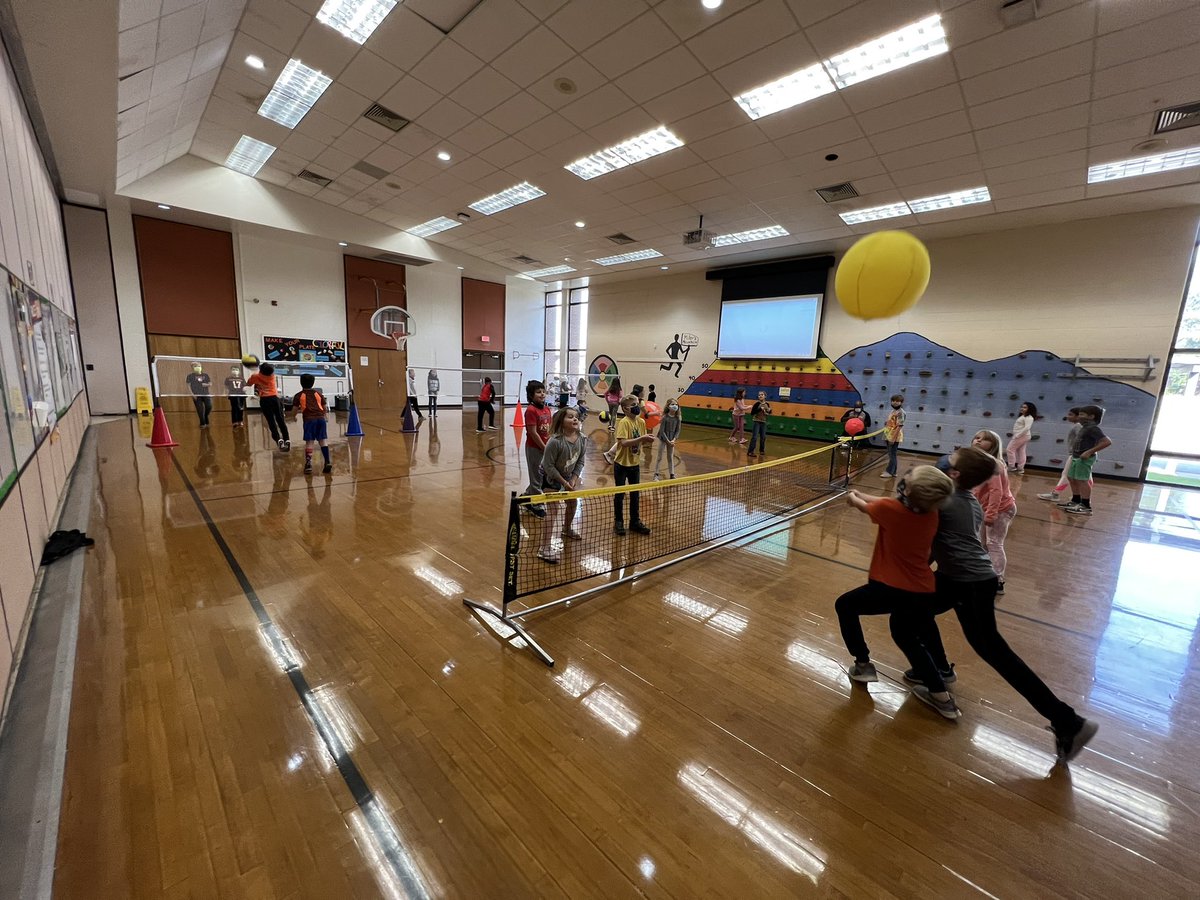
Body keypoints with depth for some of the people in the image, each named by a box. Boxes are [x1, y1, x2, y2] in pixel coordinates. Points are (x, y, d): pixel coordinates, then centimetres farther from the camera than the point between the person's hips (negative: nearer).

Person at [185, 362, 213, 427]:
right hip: (196, 395, -2)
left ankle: (205, 417, 20)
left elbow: (210, 384, 16)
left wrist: (207, 384, -8)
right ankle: (202, 423, 6)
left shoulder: (206, 375, 13)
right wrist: (192, 394, -10)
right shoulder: (190, 376, 4)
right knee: (200, 409, -4)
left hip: (206, 394, 2)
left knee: (209, 406, -10)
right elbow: (188, 385, 0)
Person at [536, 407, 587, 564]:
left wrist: (573, 480, -14)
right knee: (554, 510, -14)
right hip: (551, 477, -7)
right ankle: (545, 548, -9)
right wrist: (564, 482, -22)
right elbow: (548, 466, -26)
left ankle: (567, 530, 50)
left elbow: (580, 462, -4)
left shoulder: (582, 440, -15)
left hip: (570, 476, 7)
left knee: (573, 503, 20)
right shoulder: (555, 441, -33)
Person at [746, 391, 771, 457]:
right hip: (756, 421, -5)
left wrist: (769, 411, -6)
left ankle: (762, 450, 29)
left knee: (763, 437, 13)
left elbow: (769, 413, 16)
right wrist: (760, 409, -22)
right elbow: (752, 413, -18)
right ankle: (750, 451, -6)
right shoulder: (757, 403, -12)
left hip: (763, 422, 5)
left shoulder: (767, 404, 2)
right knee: (754, 437, -9)